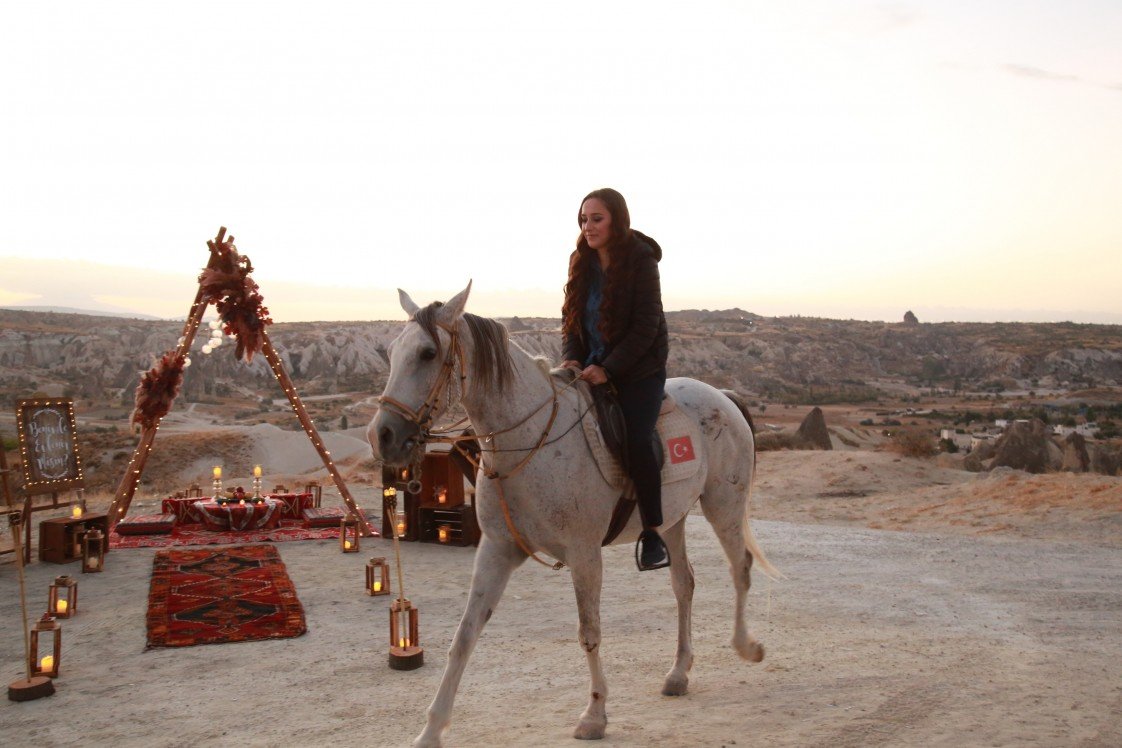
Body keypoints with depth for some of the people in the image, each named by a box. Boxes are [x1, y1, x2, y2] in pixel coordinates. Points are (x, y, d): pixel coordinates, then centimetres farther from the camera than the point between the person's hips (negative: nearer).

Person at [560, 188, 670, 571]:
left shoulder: (641, 262, -11)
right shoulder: (582, 262, 7)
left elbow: (645, 328, -16)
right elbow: (571, 317, 8)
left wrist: (608, 369, -21)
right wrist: (571, 358, -9)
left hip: (639, 370, -6)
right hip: (592, 368, 6)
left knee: (637, 440, -22)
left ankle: (651, 532, -9)